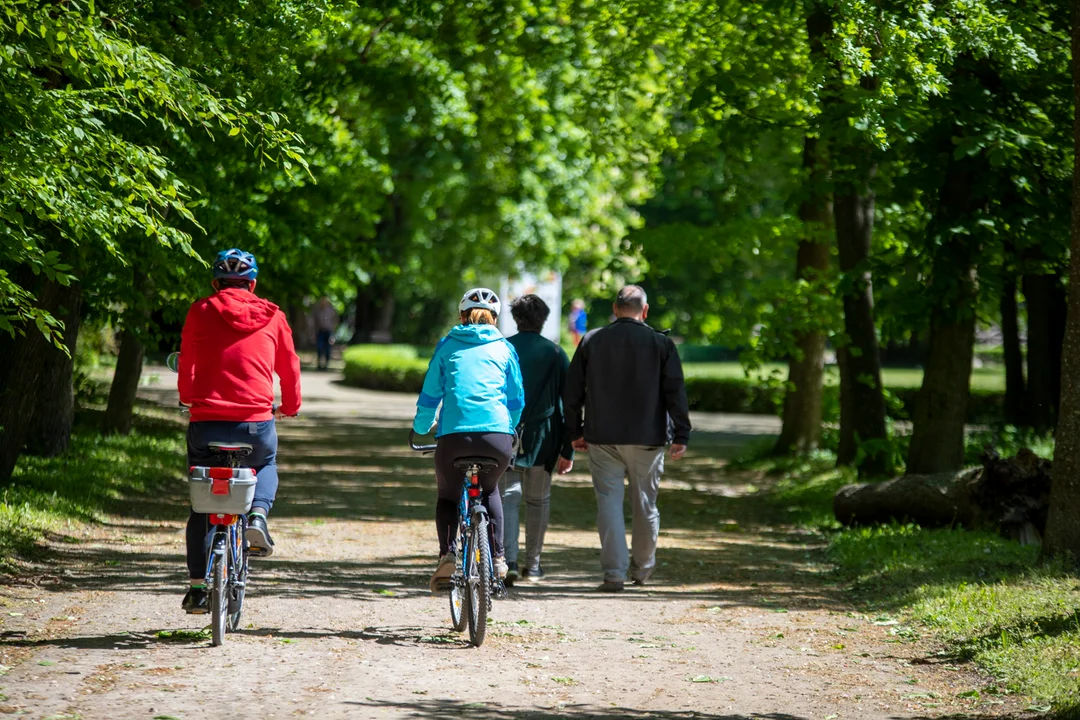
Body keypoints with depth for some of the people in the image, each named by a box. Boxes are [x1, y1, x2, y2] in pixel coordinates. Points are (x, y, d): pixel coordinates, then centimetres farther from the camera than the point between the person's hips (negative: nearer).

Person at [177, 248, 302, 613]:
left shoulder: (201, 312, 5)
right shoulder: (272, 316, 6)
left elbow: (186, 365, 12)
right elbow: (290, 368, 14)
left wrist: (188, 398, 33)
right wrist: (290, 406, 32)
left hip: (206, 423, 0)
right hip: (256, 425, 0)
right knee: (266, 465, 33)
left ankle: (198, 585, 13)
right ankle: (258, 515, 4)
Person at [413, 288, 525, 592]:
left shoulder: (447, 346, 14)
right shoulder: (504, 348, 16)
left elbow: (429, 396, 14)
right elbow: (517, 399, 18)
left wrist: (420, 429, 31)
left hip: (453, 436, -1)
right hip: (497, 435, 1)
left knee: (447, 496, 22)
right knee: (489, 488, 30)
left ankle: (447, 553, -3)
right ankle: (497, 556, 17)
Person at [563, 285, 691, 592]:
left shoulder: (591, 341, 3)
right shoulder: (660, 343, -2)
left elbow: (572, 391, 6)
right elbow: (675, 392, -4)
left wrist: (574, 432, 14)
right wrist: (681, 435, 0)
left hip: (603, 440, 0)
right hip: (647, 440, 0)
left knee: (609, 501, 1)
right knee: (645, 503, 13)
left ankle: (614, 573, -6)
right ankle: (642, 567, 26)